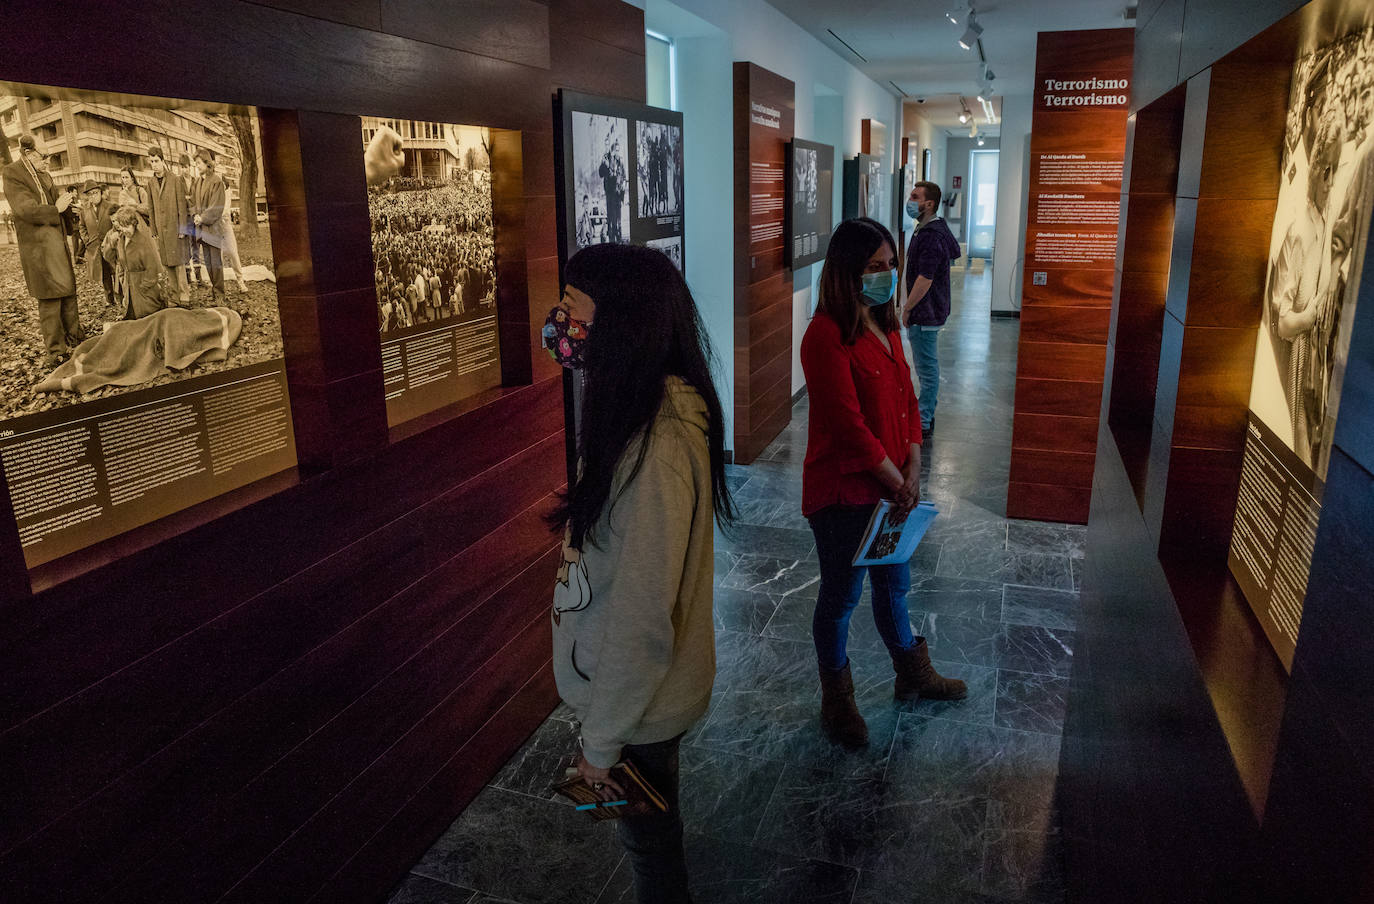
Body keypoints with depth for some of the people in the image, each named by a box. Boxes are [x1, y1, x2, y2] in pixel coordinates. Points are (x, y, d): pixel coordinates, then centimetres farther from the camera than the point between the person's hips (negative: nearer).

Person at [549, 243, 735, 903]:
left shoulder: (656, 445, -33)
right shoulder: (649, 409, -3)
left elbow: (643, 618, -28)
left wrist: (600, 742, -19)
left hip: (637, 702, -8)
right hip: (630, 689, 8)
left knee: (649, 843, 18)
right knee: (651, 833, 29)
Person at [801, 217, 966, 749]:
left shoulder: (884, 326, 8)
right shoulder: (826, 336, -20)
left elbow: (906, 398, 10)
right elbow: (847, 424, -23)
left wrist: (913, 468, -1)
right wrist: (895, 480, -14)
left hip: (889, 485, 8)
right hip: (843, 490, -8)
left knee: (893, 583, 24)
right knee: (841, 595, 8)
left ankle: (913, 675, 46)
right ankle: (836, 701, 27)